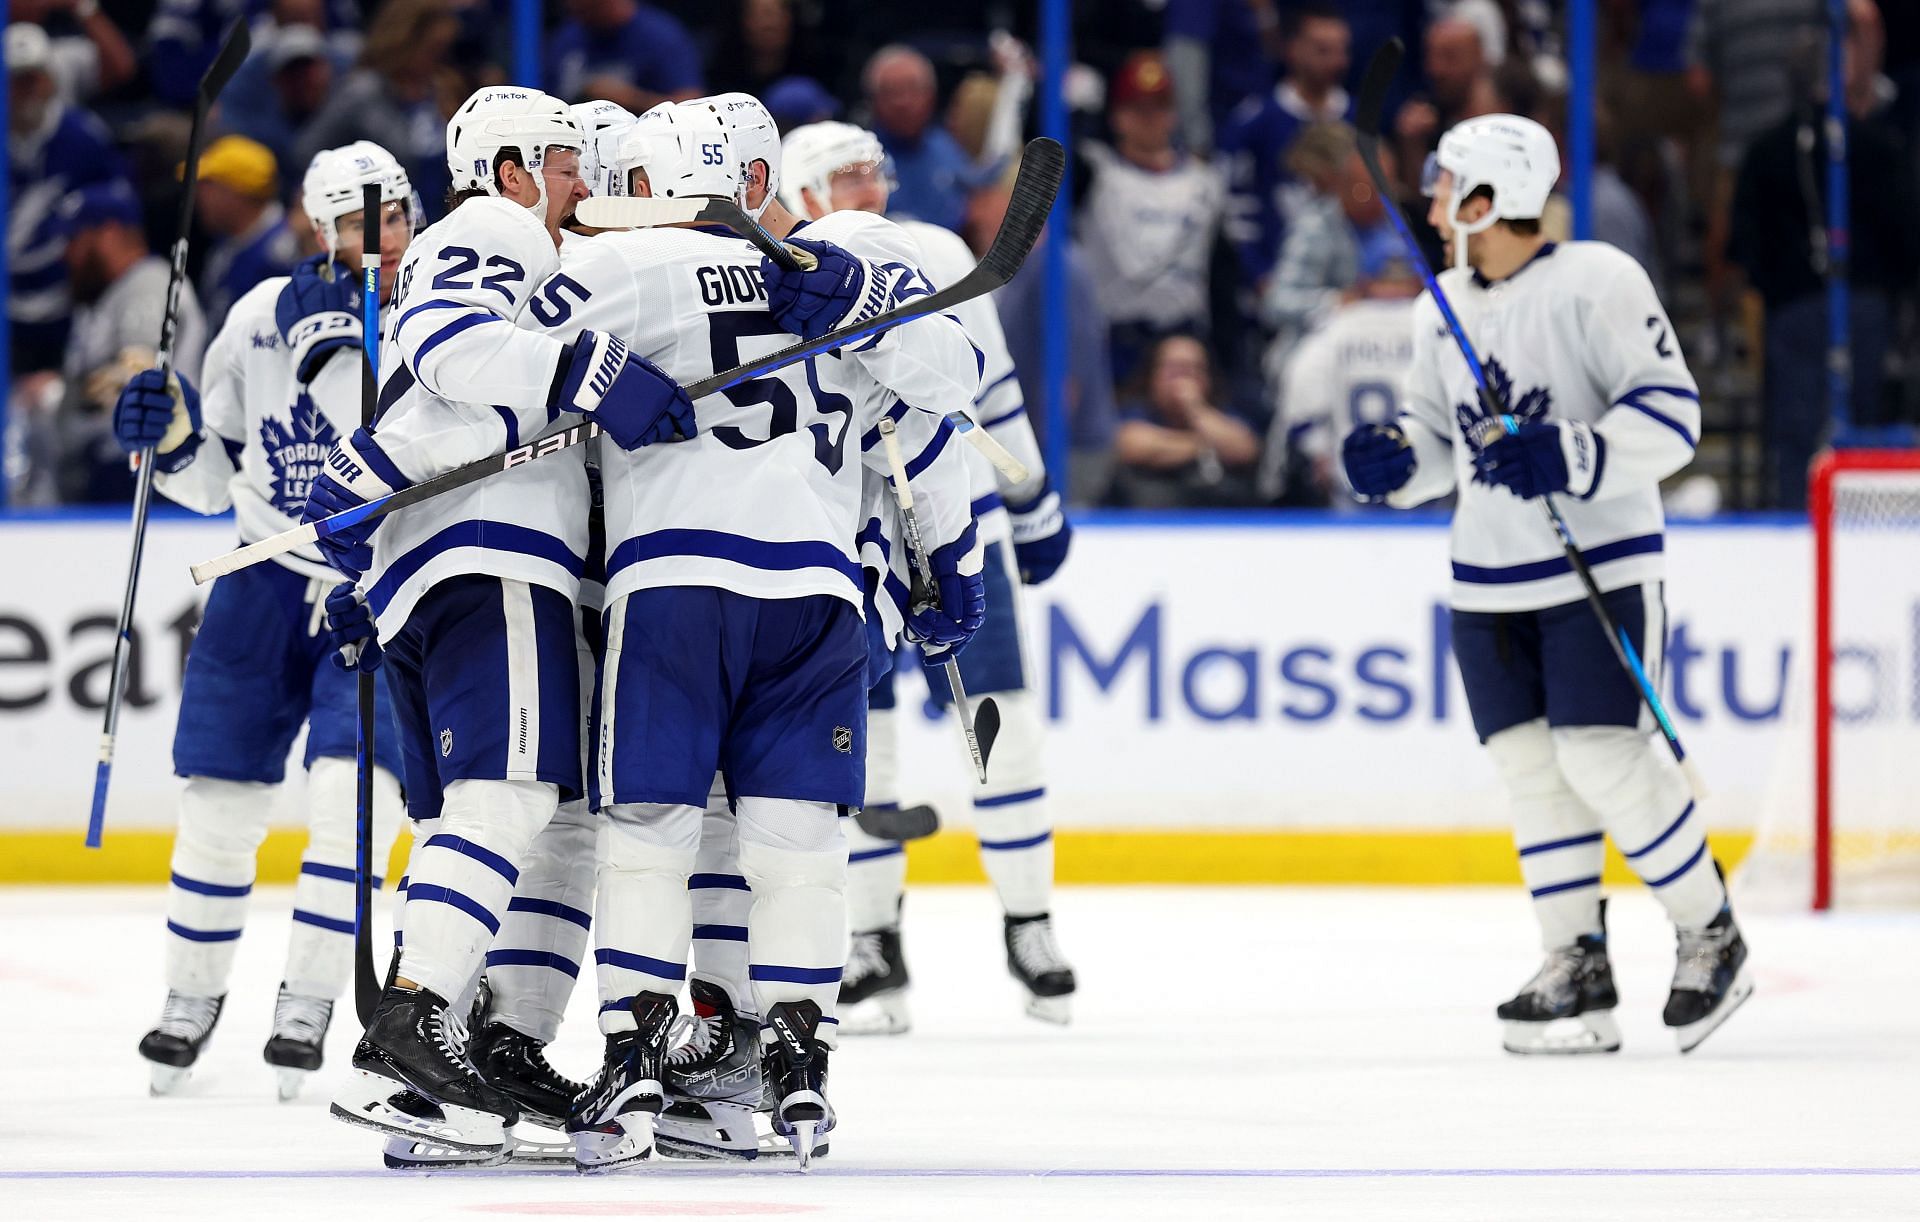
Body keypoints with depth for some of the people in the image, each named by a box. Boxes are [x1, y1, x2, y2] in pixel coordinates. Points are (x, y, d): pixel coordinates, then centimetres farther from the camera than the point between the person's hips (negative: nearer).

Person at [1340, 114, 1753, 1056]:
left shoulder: (1598, 283, -12)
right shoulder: (1442, 309, 10)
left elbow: (1670, 414, -15)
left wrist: (1569, 459, -28)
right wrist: (1396, 459, -1)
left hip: (1603, 569, -7)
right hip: (1489, 587, 7)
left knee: (1604, 760, -13)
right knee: (1531, 769, 2)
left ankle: (1711, 937, 3)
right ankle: (1577, 971, 7)